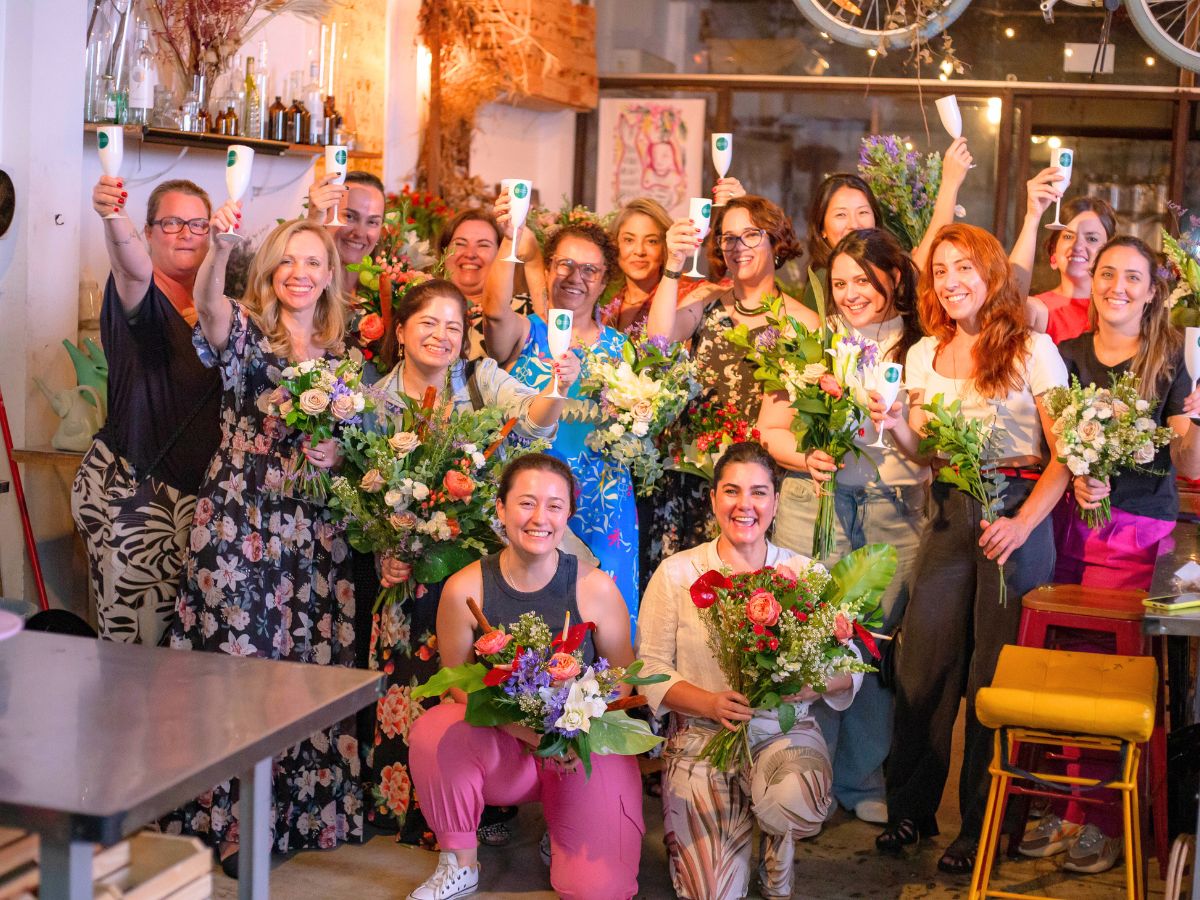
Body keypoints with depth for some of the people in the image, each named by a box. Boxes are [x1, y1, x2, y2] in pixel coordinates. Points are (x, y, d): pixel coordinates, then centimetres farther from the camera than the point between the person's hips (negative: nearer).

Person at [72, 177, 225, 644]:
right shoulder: (140, 295, -7)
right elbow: (133, 269, -30)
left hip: (194, 489, 6)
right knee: (134, 634, -9)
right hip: (129, 486, -6)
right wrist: (113, 219, -52)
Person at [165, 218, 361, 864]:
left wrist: (337, 454, -2)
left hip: (313, 530, 4)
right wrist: (220, 247, -43)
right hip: (240, 522, -4)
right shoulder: (245, 331, 1)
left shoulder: (341, 353, 13)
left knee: (314, 663, 5)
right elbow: (208, 303, -24)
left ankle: (307, 810, 19)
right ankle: (234, 826, 7)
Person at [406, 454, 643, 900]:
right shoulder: (465, 588, -11)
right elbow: (458, 685, -4)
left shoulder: (595, 588, -12)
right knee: (433, 731, -31)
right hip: (500, 747, 1)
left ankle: (558, 829, 20)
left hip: (586, 746, -1)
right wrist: (526, 730, -21)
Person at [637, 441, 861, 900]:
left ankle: (777, 863, 2)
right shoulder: (676, 574, 1)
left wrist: (811, 683, -20)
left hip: (785, 731, 1)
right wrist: (710, 704, -18)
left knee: (797, 799, -34)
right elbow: (651, 670, -1)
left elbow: (849, 669, 2)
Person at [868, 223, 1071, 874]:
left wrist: (1022, 523, -19)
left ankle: (981, 825, 14)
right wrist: (894, 425, -7)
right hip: (948, 517, 4)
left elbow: (1065, 454, -7)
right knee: (924, 660, 3)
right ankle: (910, 807, 17)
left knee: (995, 671, 2)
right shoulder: (924, 356, 10)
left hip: (1016, 514, -4)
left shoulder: (1033, 350, -4)